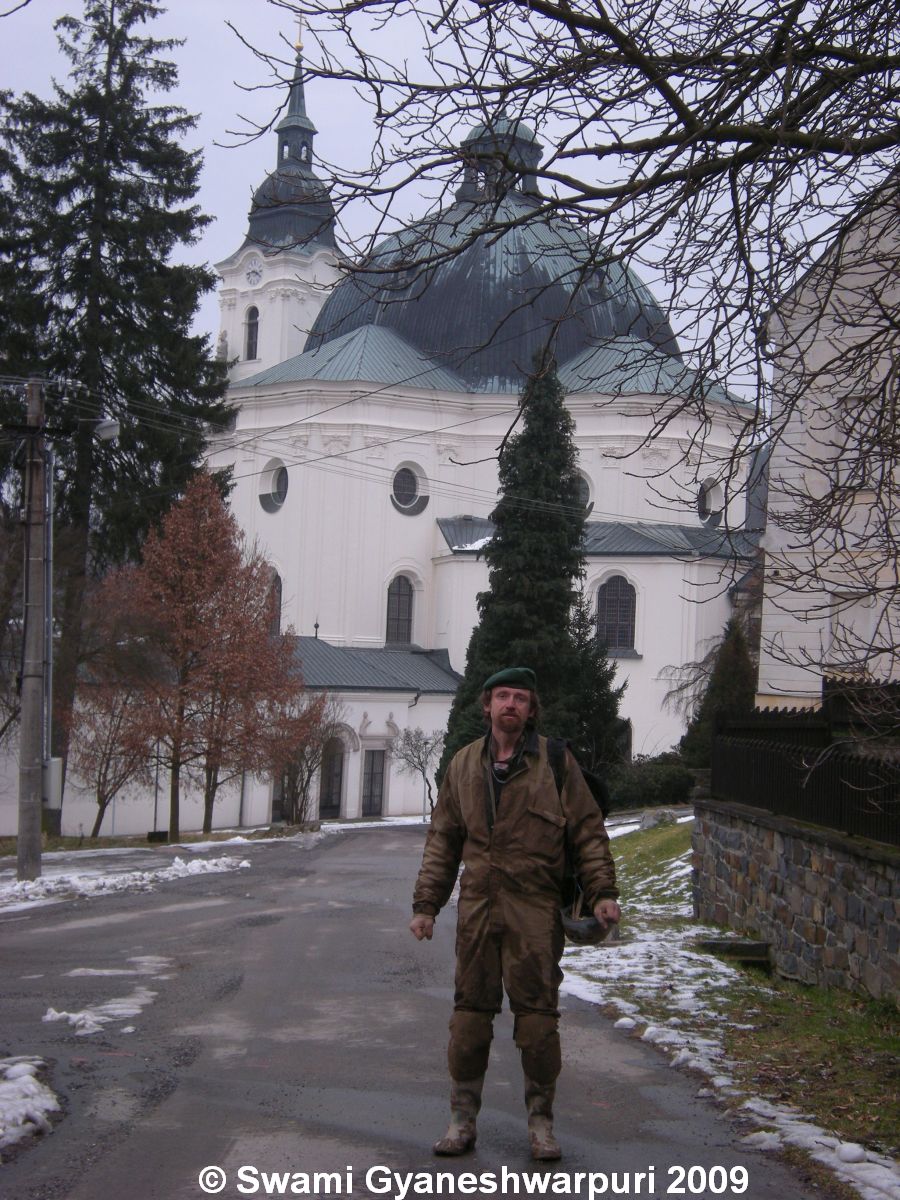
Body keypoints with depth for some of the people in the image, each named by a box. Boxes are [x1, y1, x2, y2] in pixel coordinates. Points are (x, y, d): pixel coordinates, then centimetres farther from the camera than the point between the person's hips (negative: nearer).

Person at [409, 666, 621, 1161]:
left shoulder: (555, 762, 2)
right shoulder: (464, 764, 11)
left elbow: (588, 831, 4)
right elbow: (442, 840, 16)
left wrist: (603, 892, -6)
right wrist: (426, 903, 10)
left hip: (535, 909, -3)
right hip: (478, 905, 3)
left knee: (537, 1012, -1)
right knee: (470, 1010, 5)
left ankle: (540, 1121, 12)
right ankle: (463, 1117, 15)